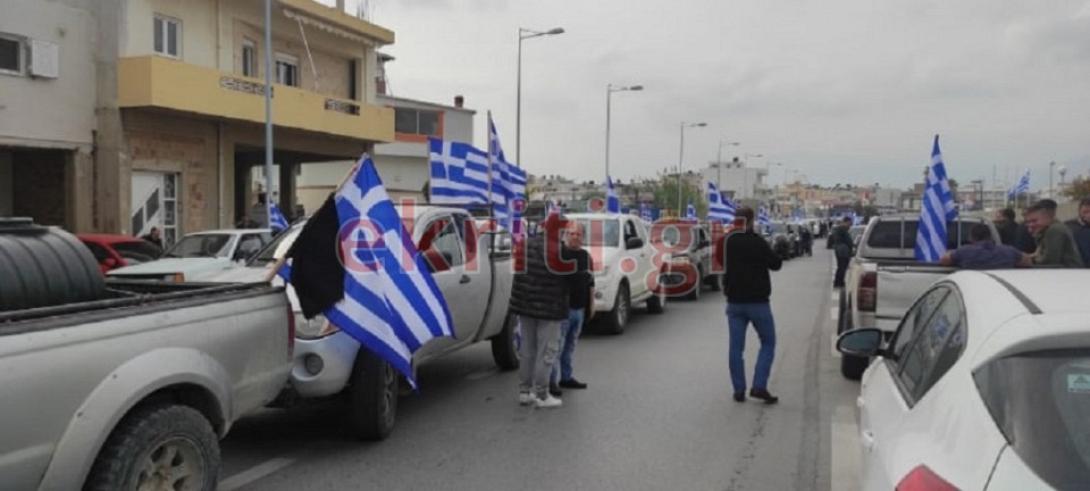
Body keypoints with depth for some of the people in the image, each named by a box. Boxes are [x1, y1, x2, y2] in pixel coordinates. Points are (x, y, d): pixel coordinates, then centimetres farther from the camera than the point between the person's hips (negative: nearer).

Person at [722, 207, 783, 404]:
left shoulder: (728, 242, -1)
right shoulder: (758, 243, -13)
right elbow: (776, 264, -4)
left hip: (734, 302, 4)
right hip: (758, 301, -4)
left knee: (736, 347, 8)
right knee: (768, 343, 9)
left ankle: (739, 390, 9)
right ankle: (759, 386, -1)